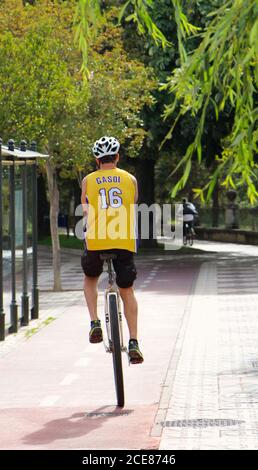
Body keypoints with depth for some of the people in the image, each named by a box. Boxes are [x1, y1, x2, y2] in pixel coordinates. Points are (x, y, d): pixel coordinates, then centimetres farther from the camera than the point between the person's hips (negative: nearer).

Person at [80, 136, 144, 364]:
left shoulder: (88, 180, 7)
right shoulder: (130, 179, 9)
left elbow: (86, 212, 3)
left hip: (96, 241, 0)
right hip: (124, 242, 0)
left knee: (90, 279, 28)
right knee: (127, 290, 13)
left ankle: (95, 323, 8)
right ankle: (134, 342, 3)